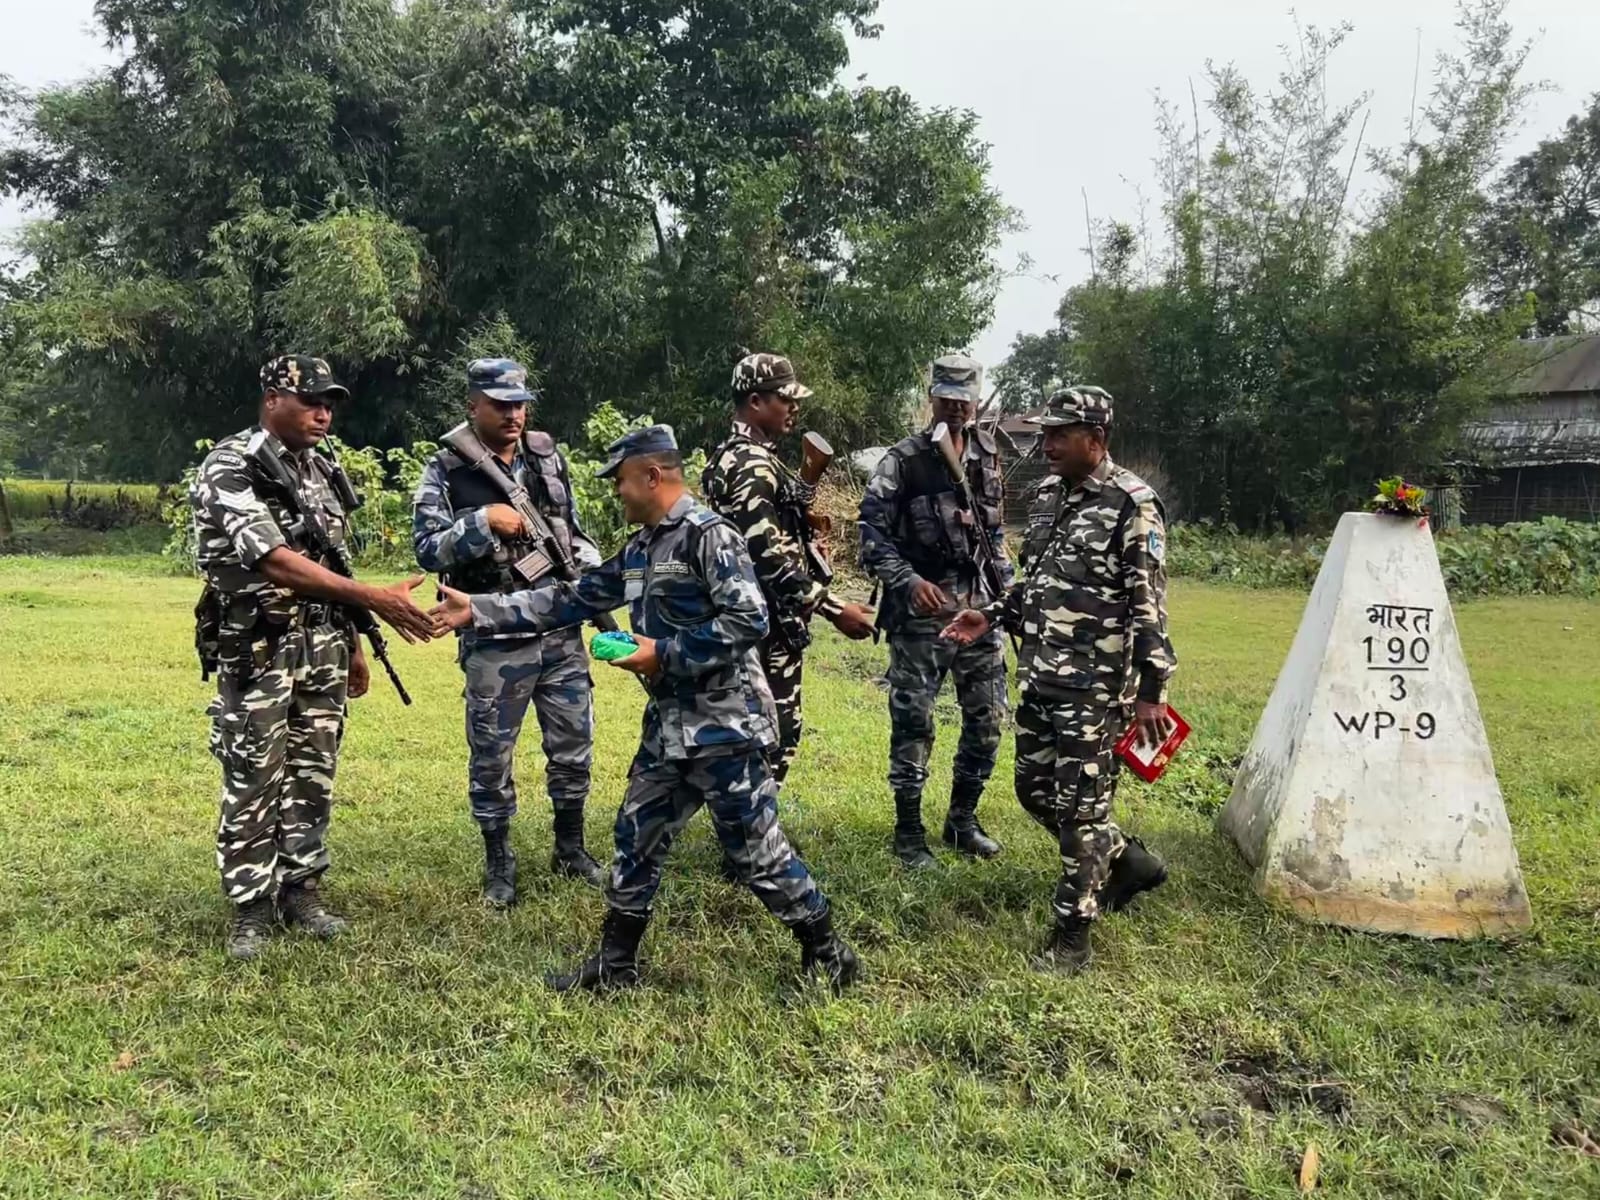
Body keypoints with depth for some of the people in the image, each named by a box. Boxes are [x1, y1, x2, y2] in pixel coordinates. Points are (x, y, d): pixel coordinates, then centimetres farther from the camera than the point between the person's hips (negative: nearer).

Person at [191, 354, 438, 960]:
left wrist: (354, 644, 16)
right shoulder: (229, 469, -14)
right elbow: (278, 564, -25)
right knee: (254, 781, 2)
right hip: (258, 648, -6)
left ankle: (301, 889, 24)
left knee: (313, 774, 12)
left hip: (323, 643, 7)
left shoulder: (322, 469, 10)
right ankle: (251, 905, 15)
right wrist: (377, 599, -31)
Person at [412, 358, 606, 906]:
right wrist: (483, 520, -24)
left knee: (573, 745, 13)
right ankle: (499, 864, 24)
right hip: (494, 640, -4)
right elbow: (426, 549, -13)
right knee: (491, 756, 7)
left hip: (561, 630, 4)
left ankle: (569, 849, 31)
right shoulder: (446, 470, -8)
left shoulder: (548, 455, 6)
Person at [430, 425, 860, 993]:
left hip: (724, 727, -9)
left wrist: (664, 654, -18)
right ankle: (615, 964, 29)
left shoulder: (709, 535, -15)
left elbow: (749, 620, -23)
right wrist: (478, 610, 13)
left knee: (756, 850, 0)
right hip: (668, 728, 9)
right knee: (637, 840, 15)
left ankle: (829, 955, 16)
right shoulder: (639, 548, 12)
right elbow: (571, 600, 17)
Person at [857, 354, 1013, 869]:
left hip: (980, 609, 6)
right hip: (921, 614, -5)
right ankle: (908, 831, 13)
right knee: (913, 722, -1)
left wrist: (1008, 587, 15)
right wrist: (909, 581, -21)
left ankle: (962, 820, 27)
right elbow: (872, 532, -9)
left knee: (988, 718, 10)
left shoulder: (988, 457, 10)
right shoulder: (903, 461, -7)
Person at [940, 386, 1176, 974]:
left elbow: (1148, 605, -15)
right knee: (1034, 788, 15)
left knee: (1080, 805, -1)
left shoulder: (1132, 505, -12)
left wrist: (1151, 689, -17)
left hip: (1094, 684, -8)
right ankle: (1127, 860, 35)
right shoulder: (1049, 494, 12)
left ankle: (1071, 936, 11)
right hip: (1038, 675, 8)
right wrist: (992, 616, 8)